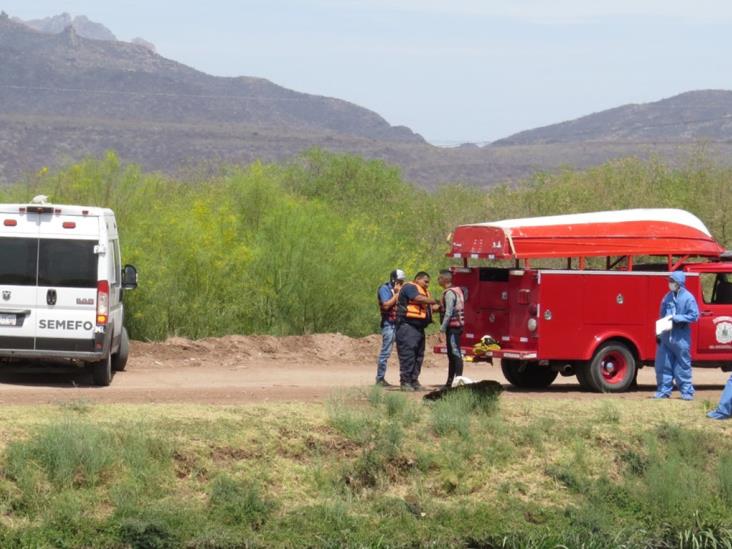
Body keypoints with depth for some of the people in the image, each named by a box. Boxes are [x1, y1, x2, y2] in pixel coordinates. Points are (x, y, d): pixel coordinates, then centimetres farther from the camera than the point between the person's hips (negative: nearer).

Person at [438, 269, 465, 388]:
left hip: (453, 326, -11)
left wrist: (442, 329, -20)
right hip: (456, 326, 11)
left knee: (455, 353, -11)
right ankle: (450, 381, 19)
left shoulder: (449, 293, -15)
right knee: (452, 354, 14)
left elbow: (448, 313, -21)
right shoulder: (457, 290, 16)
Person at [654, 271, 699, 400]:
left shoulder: (688, 298, -8)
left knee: (683, 366, 0)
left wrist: (676, 318, -18)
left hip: (681, 338, -5)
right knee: (663, 365, 6)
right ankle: (664, 390, 14)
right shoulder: (668, 297, 8)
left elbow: (694, 316, -12)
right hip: (666, 335, 5)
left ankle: (687, 392, 7)